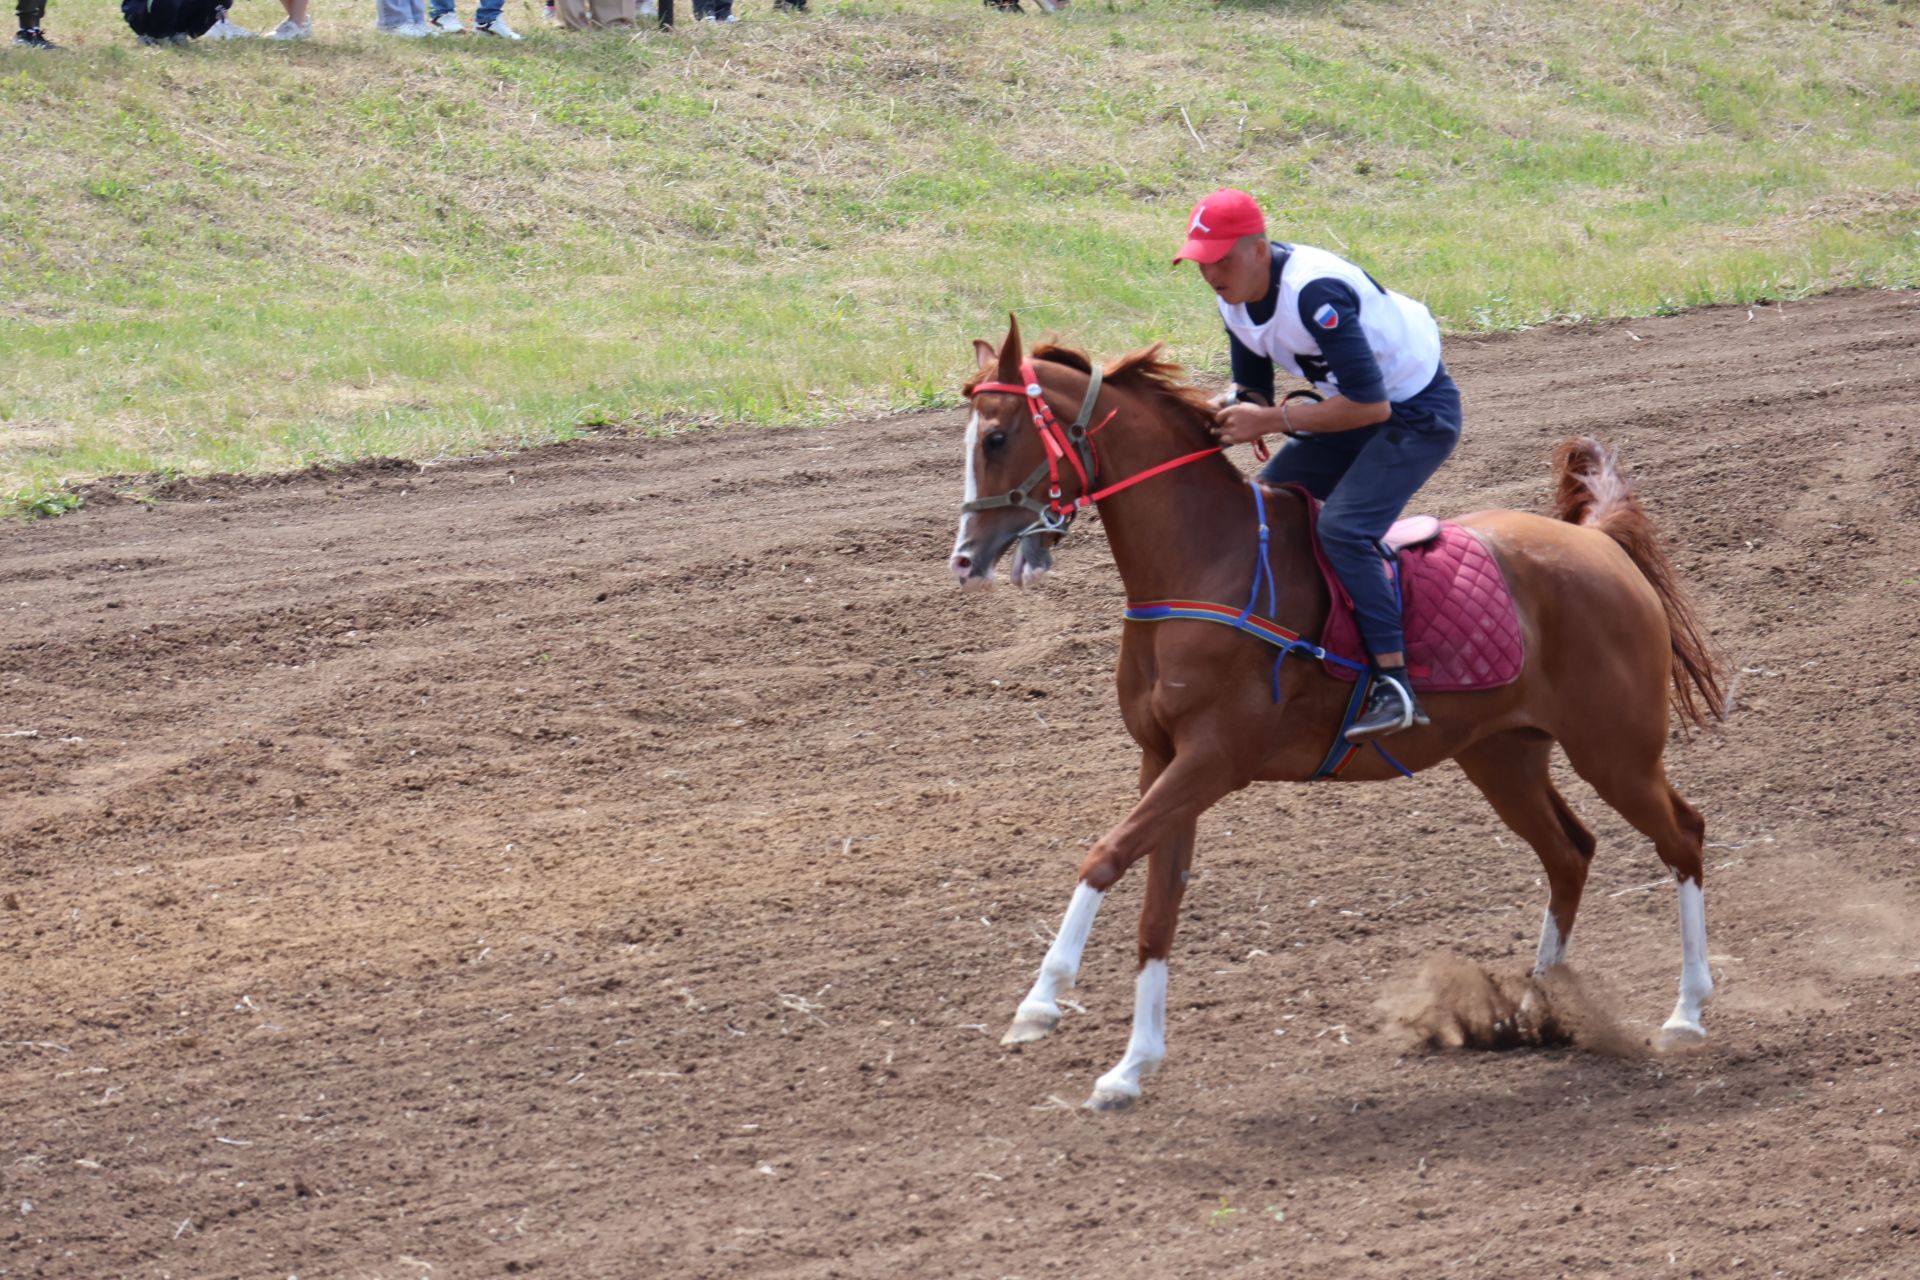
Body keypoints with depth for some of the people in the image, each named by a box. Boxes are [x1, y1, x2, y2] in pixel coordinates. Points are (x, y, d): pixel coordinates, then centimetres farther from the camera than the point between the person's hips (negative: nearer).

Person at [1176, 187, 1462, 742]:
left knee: (1343, 527, -27)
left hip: (1417, 413, -10)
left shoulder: (1313, 292, -31)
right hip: (1356, 406, 10)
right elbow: (1254, 390, 9)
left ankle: (1395, 685, -28)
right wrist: (1229, 409, -16)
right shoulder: (1236, 298, -3)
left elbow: (1370, 404, -34)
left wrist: (1271, 420, -32)